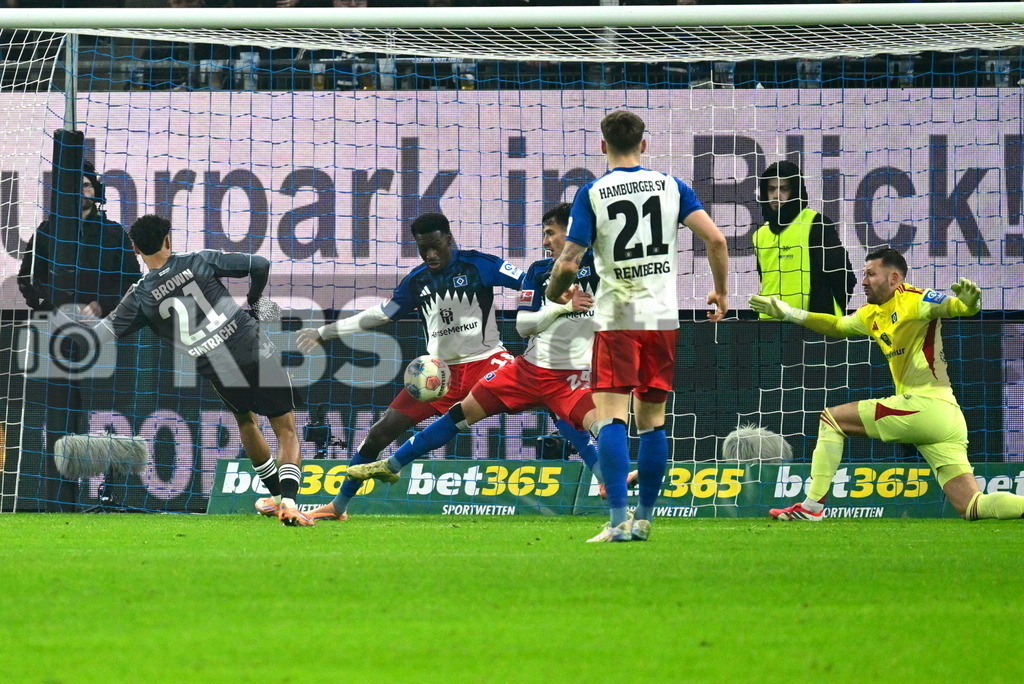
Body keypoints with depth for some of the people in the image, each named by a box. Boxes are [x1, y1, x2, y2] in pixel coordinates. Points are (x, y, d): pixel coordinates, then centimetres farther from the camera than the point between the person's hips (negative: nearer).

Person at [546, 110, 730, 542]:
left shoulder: (592, 194, -4)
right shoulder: (670, 186, 4)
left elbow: (569, 263, -9)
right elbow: (715, 239, -4)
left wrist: (555, 292, 12)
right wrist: (721, 291, 11)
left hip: (615, 319, -3)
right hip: (663, 316, 3)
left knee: (611, 417, -7)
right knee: (652, 421, 12)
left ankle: (618, 520, -19)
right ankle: (644, 519, 16)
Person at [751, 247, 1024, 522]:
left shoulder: (913, 300, -5)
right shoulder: (872, 314, 21)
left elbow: (955, 306, -19)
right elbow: (837, 326, 37)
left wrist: (969, 302, -43)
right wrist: (788, 313, 32)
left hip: (925, 405, -9)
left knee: (832, 418, 4)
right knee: (973, 507, -1)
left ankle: (811, 507, 5)